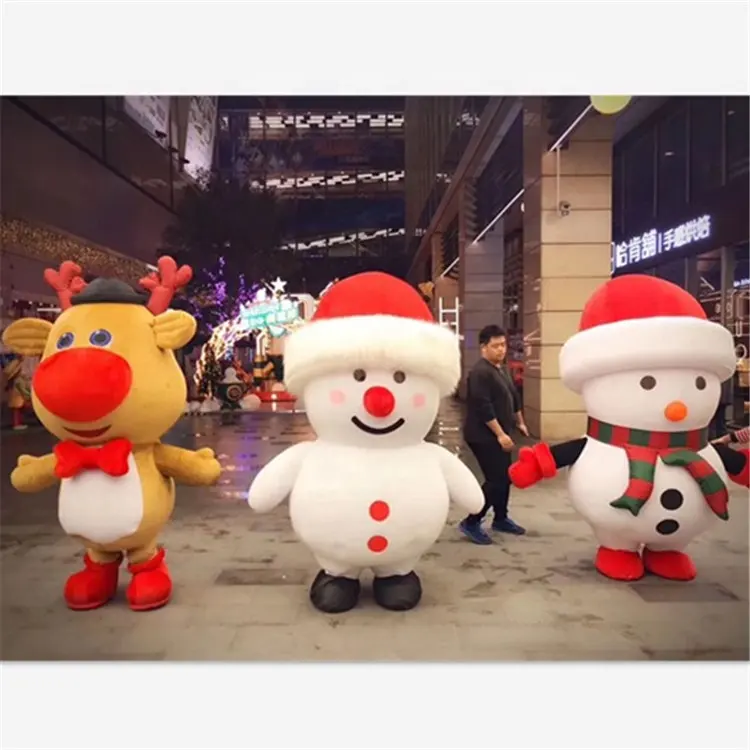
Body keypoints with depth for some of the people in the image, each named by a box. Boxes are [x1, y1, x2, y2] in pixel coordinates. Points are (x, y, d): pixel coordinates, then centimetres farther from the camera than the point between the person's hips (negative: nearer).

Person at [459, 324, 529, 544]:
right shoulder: (480, 372, -20)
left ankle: (501, 519, 32)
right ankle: (470, 523, 2)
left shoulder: (503, 369, 12)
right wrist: (500, 434, -23)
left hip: (499, 434, 10)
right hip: (483, 436, -10)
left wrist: (520, 422, 25)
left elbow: (513, 397, 24)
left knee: (505, 477, 16)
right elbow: (484, 408, -25)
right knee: (495, 480, -9)